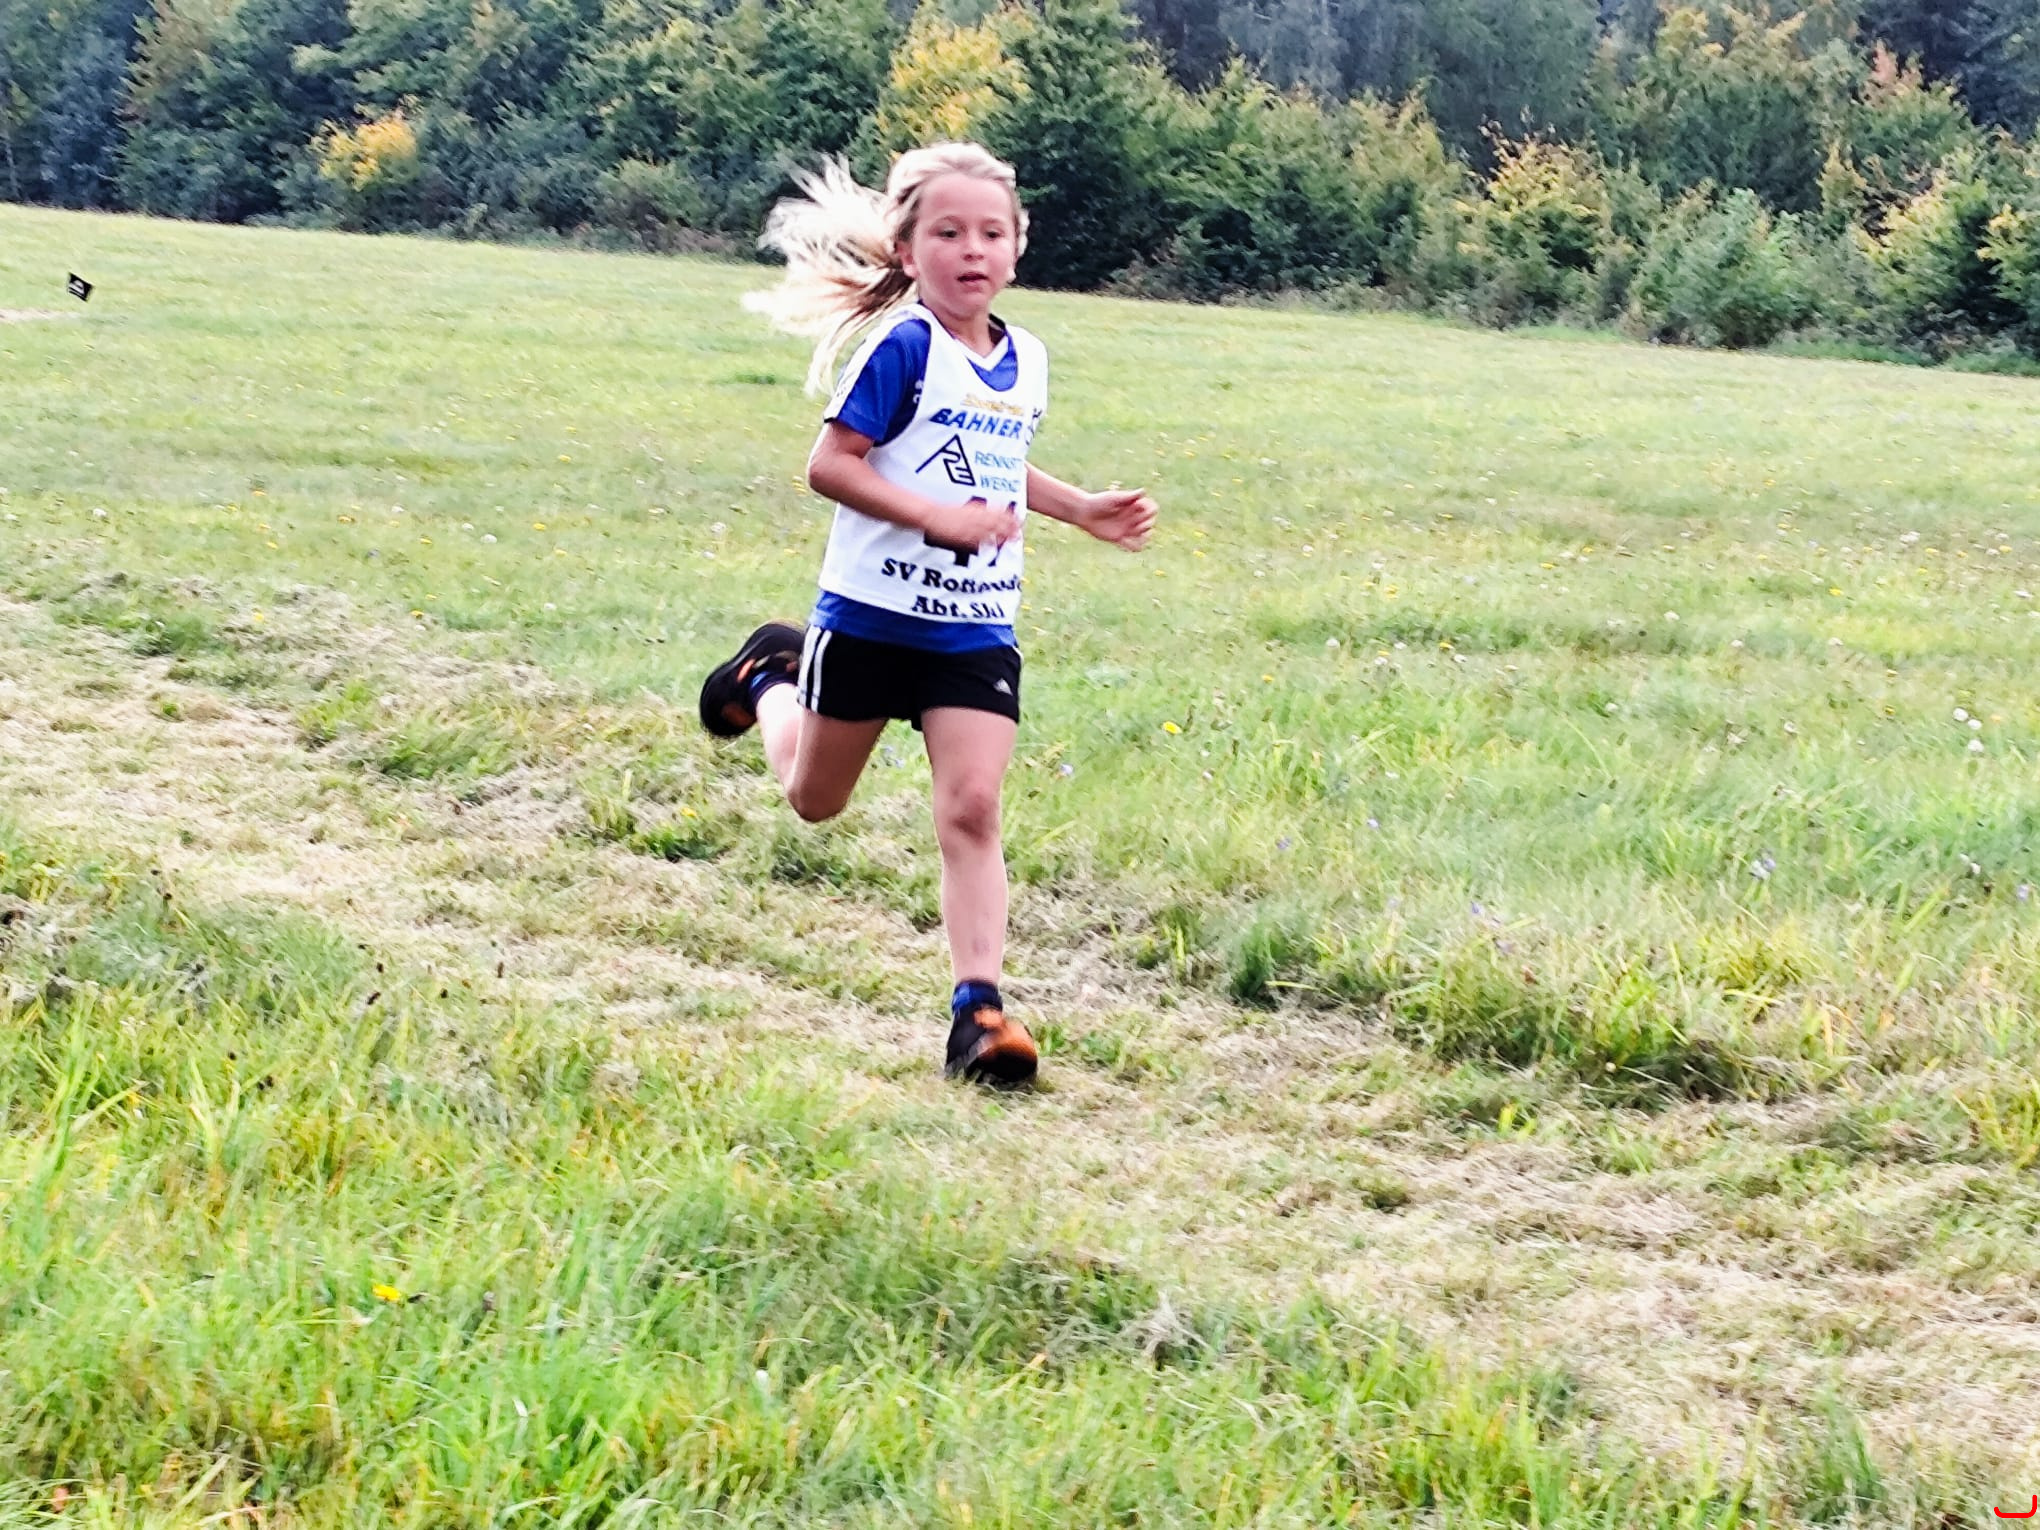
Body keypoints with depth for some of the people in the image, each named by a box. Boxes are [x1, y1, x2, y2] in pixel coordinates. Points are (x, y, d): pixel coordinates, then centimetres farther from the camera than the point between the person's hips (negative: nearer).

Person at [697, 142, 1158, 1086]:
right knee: (815, 801, 19)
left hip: (976, 630, 4)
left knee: (972, 809, -11)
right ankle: (770, 680, 51)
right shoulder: (905, 348, -17)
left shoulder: (1026, 360, 6)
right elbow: (830, 465, -20)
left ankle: (978, 1009, -12)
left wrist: (1083, 510, 15)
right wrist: (941, 518, -27)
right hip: (872, 615, -4)